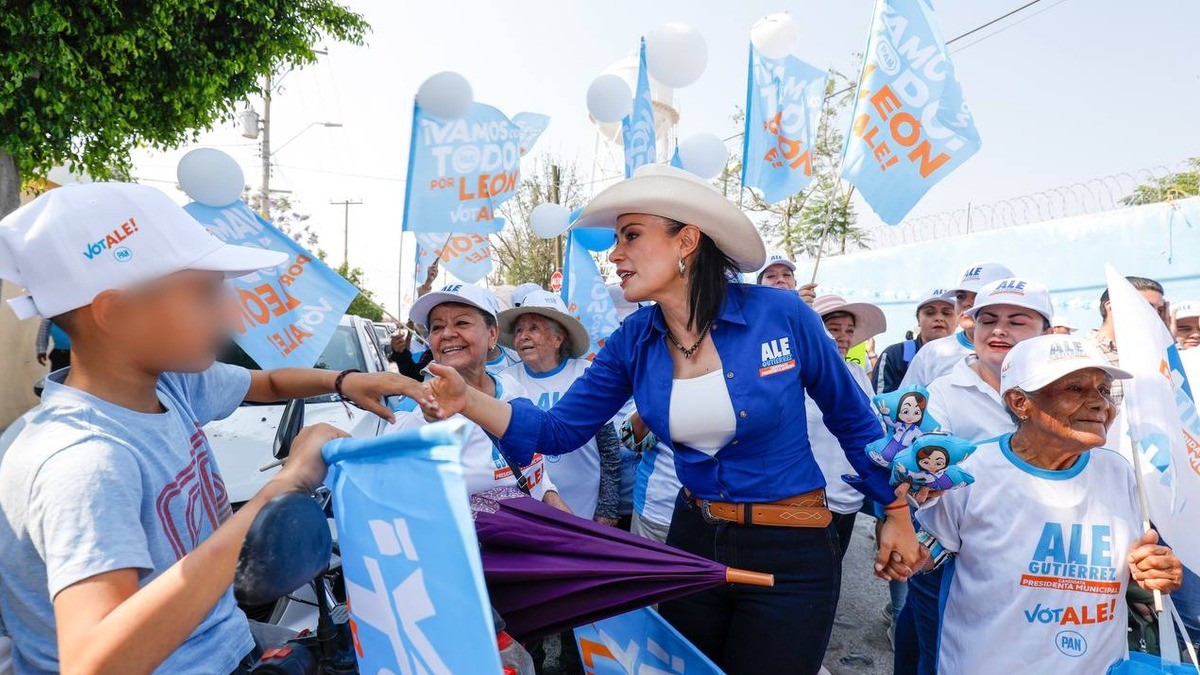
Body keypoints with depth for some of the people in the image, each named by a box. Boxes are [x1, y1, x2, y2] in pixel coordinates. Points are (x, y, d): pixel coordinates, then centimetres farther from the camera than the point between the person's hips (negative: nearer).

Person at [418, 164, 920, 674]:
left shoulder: (780, 314, -16)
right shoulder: (633, 341, -6)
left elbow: (852, 418, -3)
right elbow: (560, 430, -6)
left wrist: (897, 512, 6)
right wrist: (468, 401, -22)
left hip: (790, 554, -4)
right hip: (694, 541, 4)